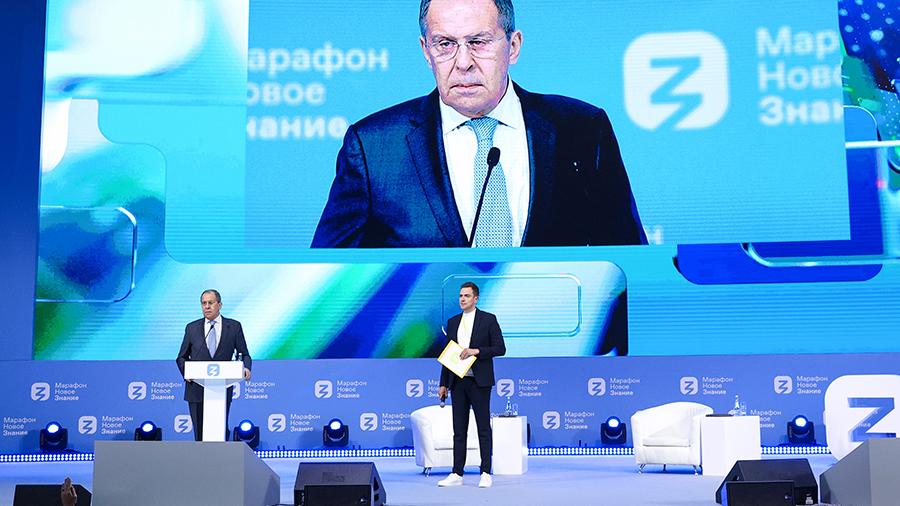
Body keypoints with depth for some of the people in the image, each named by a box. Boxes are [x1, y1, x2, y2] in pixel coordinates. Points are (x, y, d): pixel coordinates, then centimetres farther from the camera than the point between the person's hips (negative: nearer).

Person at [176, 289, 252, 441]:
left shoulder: (234, 326, 4)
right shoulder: (192, 328, 8)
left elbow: (244, 354, 7)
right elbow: (182, 357, 13)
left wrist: (246, 368, -15)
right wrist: (186, 372, -7)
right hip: (196, 389, 1)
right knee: (200, 433, 3)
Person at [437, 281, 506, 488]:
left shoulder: (488, 320, -1)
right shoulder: (453, 322, 13)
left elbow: (500, 348, -5)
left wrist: (476, 351, -17)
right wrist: (443, 384, 11)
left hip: (479, 382, -5)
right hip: (458, 382, 5)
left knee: (484, 428, 0)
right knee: (459, 430, 7)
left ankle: (486, 473, 4)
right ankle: (457, 474, 9)